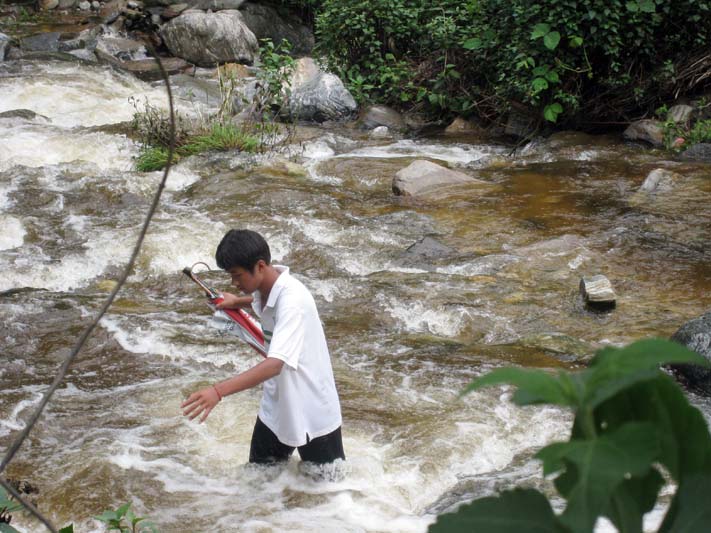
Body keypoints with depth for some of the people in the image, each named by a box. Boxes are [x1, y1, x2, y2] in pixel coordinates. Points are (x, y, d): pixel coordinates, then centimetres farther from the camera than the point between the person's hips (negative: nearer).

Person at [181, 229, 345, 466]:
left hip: (313, 413, -8)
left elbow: (276, 364, -44)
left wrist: (218, 391, -53)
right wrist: (238, 302, 12)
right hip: (275, 408, 8)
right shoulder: (265, 285, -5)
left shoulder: (292, 300, -32)